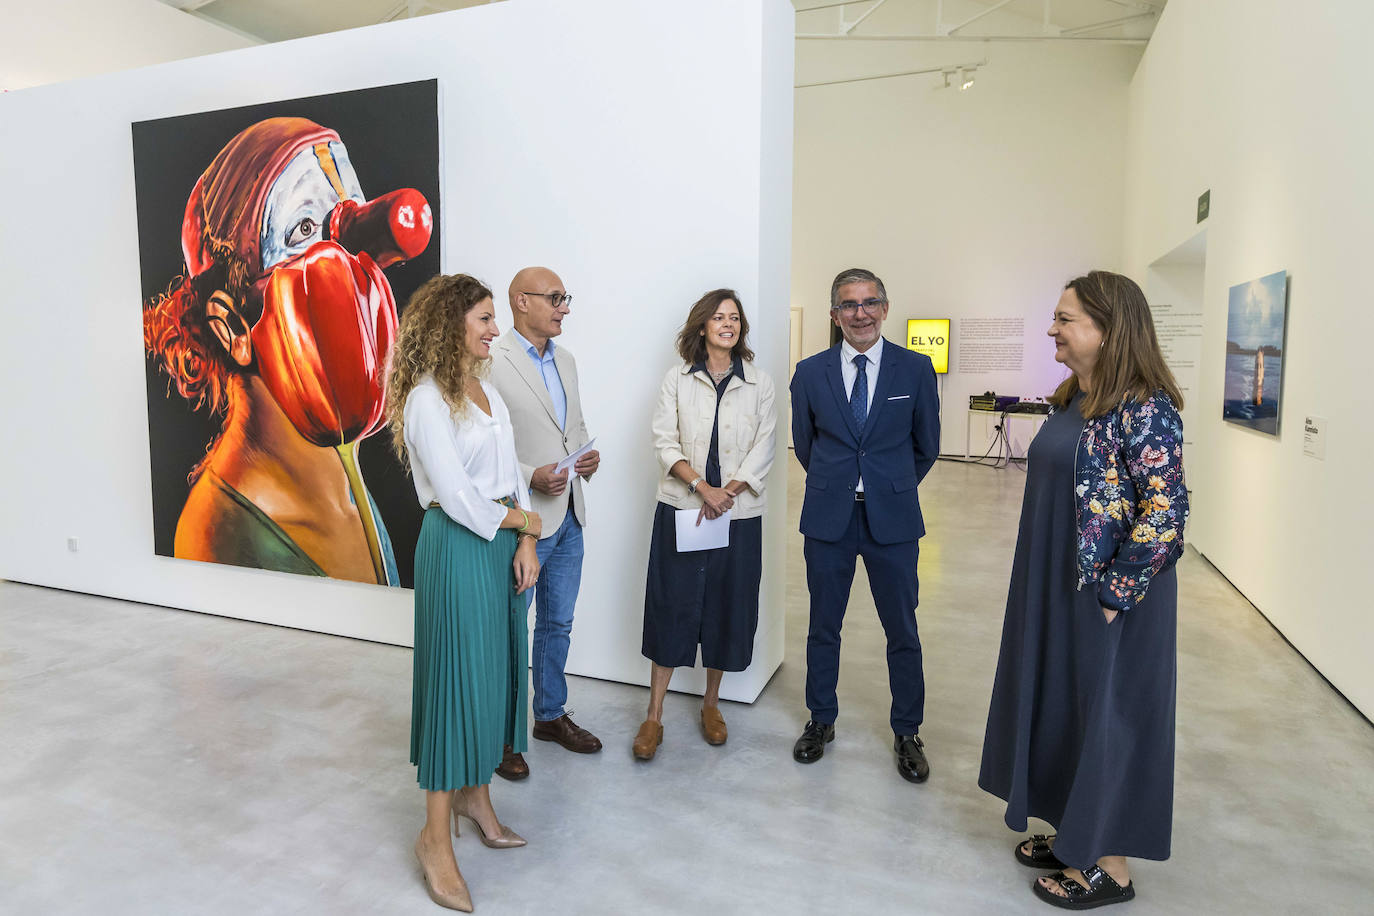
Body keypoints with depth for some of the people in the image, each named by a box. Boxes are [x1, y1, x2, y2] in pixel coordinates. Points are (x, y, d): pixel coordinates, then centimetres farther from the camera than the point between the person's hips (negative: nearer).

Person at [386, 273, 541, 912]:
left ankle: (475, 796, 35)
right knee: (459, 675, -1)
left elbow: (511, 471, 10)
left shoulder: (485, 390, 11)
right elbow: (456, 494, -19)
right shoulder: (426, 398, -14)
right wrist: (519, 520, -6)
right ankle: (436, 836, 15)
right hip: (457, 548, -8)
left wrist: (526, 543, 0)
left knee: (496, 670, 15)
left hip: (504, 544, 8)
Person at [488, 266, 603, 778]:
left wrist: (587, 457, 1)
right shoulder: (492, 362, -14)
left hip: (568, 516, 8)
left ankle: (551, 715, 37)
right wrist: (530, 478, -24)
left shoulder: (565, 360, 11)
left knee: (558, 624, 20)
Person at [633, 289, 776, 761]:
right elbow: (664, 441, -3)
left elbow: (763, 448, 1)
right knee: (671, 607, 1)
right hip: (681, 509, -1)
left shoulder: (760, 383, 5)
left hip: (738, 514, 1)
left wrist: (727, 492, -12)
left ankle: (711, 704, 29)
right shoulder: (677, 379, 4)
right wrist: (702, 486, -16)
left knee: (728, 608, 8)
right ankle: (653, 718, 12)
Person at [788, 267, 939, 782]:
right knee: (823, 627, 12)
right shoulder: (810, 372, 1)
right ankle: (821, 721, 32)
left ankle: (907, 733, 28)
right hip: (828, 518, 1)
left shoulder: (915, 369, -1)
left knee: (902, 631, 8)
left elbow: (927, 446, 9)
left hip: (892, 520, -1)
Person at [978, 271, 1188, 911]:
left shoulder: (1145, 410, -19)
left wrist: (1116, 595, -18)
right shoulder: (1073, 399, 8)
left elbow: (1165, 512, -22)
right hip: (1056, 589, 9)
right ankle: (1076, 835, 37)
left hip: (1107, 598, -9)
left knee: (1106, 714, 5)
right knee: (1060, 703, 18)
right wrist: (1041, 586, 14)